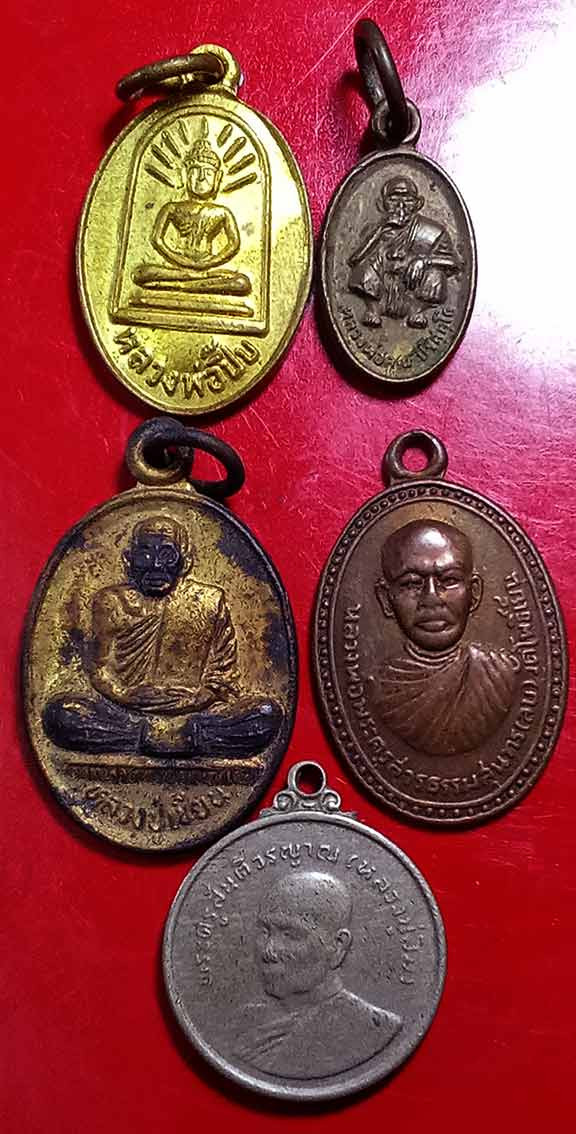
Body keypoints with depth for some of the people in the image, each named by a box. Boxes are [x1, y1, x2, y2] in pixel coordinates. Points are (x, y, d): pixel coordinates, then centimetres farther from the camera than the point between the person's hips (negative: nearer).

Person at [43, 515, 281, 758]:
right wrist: (129, 695, -11)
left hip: (194, 709, 0)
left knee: (267, 713, -25)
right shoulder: (111, 602, 10)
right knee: (59, 714, -28)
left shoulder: (209, 602, 9)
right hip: (125, 709, 1)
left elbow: (222, 676, 8)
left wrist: (196, 698, -12)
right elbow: (100, 669, 9)